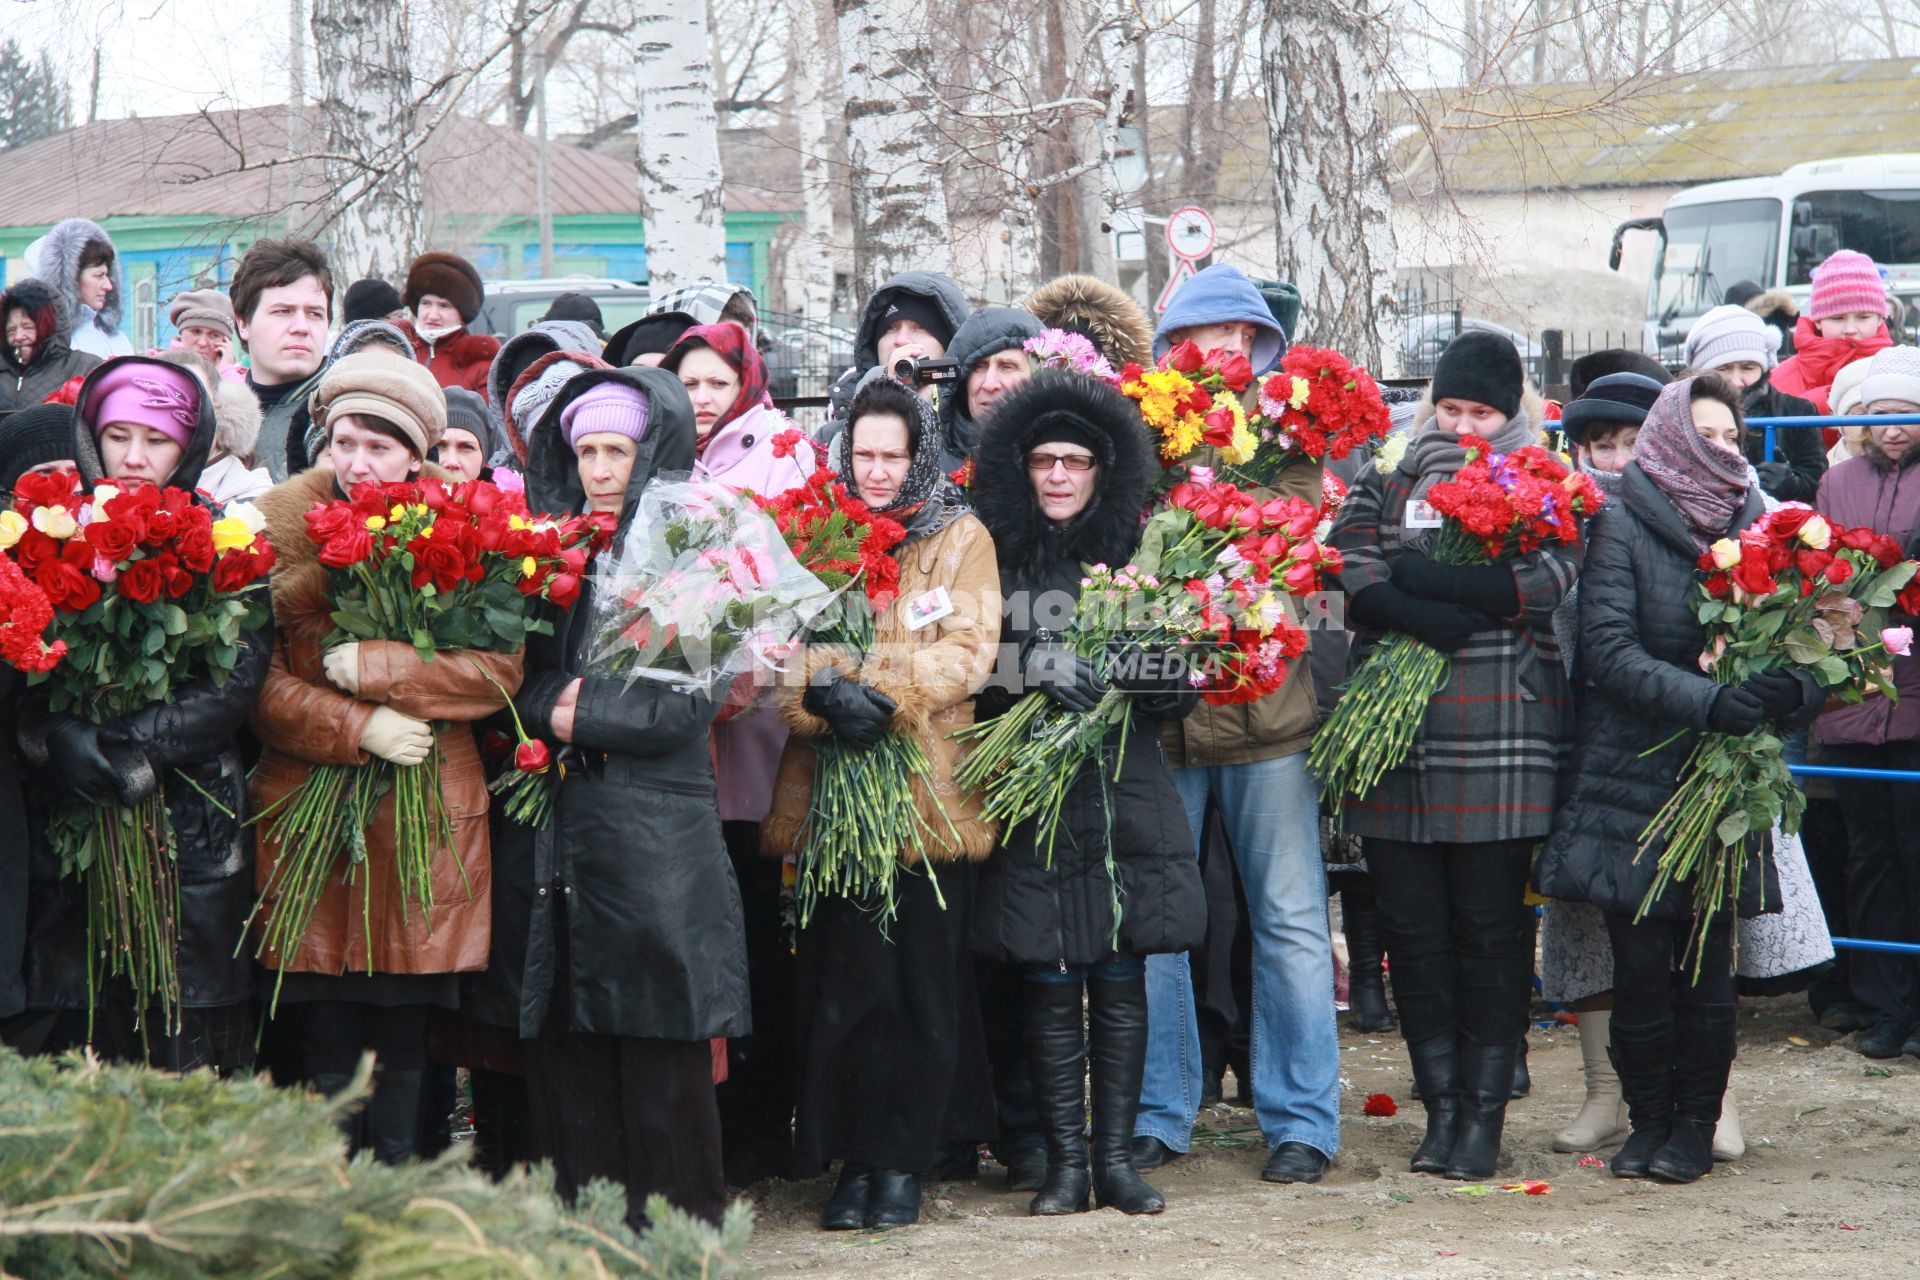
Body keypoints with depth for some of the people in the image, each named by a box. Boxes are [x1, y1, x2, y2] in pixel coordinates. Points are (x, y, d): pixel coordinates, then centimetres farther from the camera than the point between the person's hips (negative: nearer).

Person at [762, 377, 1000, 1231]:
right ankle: (855, 1160, 5)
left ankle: (904, 1162, 7)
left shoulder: (960, 538, 8)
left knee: (924, 983, 0)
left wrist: (889, 697, -19)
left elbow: (967, 648, -4)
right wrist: (820, 693, -17)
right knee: (845, 982, -2)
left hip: (927, 787, -1)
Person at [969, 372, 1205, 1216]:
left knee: (1121, 982, 2)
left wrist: (1161, 681, -11)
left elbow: (1179, 691, 11)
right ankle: (1066, 1160, 5)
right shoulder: (996, 563, 3)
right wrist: (1038, 669, -20)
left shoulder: (1135, 559, 9)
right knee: (1050, 984, -1)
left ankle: (1116, 1156, 9)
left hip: (1126, 793, 2)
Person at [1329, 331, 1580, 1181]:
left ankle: (1484, 1111, 5)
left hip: (1500, 738, -2)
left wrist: (1413, 576, -12)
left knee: (1492, 928, -1)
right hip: (1394, 733, 2)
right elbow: (1346, 568, -2)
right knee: (1411, 926, 3)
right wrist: (1425, 618, -18)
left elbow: (1550, 576, -12)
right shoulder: (1388, 482, 14)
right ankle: (1441, 1104, 11)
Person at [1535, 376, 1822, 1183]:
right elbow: (1608, 648, -12)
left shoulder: (1757, 525, 7)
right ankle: (1648, 1119, 13)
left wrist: (1794, 688, -17)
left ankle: (1696, 1123, 14)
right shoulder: (1622, 525, -3)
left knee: (1708, 965, 2)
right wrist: (1707, 701, -24)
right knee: (1641, 966, 0)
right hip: (1635, 775, -2)